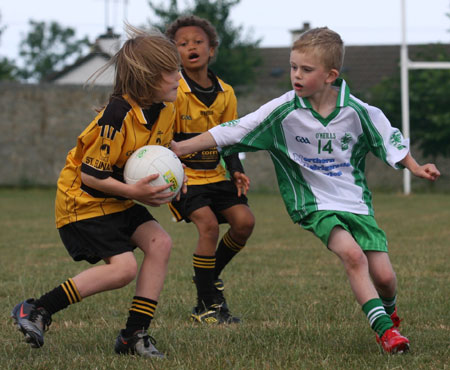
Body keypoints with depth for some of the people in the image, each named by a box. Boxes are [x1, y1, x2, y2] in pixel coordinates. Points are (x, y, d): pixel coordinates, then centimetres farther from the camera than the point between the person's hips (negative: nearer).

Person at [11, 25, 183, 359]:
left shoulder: (166, 108, -2)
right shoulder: (119, 115, -27)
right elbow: (90, 174, -23)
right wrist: (133, 192, -29)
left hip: (120, 200, 8)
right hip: (84, 199, -8)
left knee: (160, 244, -10)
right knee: (123, 267, -19)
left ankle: (134, 334, -3)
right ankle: (36, 311, -10)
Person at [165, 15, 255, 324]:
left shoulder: (225, 94, 4)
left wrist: (236, 171, -4)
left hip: (214, 174, 6)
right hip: (182, 176, -6)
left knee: (244, 221, -9)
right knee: (208, 223, -23)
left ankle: (210, 276, 19)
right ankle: (206, 306, -10)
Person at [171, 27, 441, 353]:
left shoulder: (356, 112, -8)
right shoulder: (283, 112, -12)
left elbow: (389, 139, 10)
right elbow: (233, 131, -12)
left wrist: (416, 168, 3)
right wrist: (181, 148, -17)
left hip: (357, 201, 2)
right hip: (315, 204, -2)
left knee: (383, 275, -3)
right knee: (352, 254, -28)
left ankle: (389, 309, 34)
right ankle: (385, 329, -21)